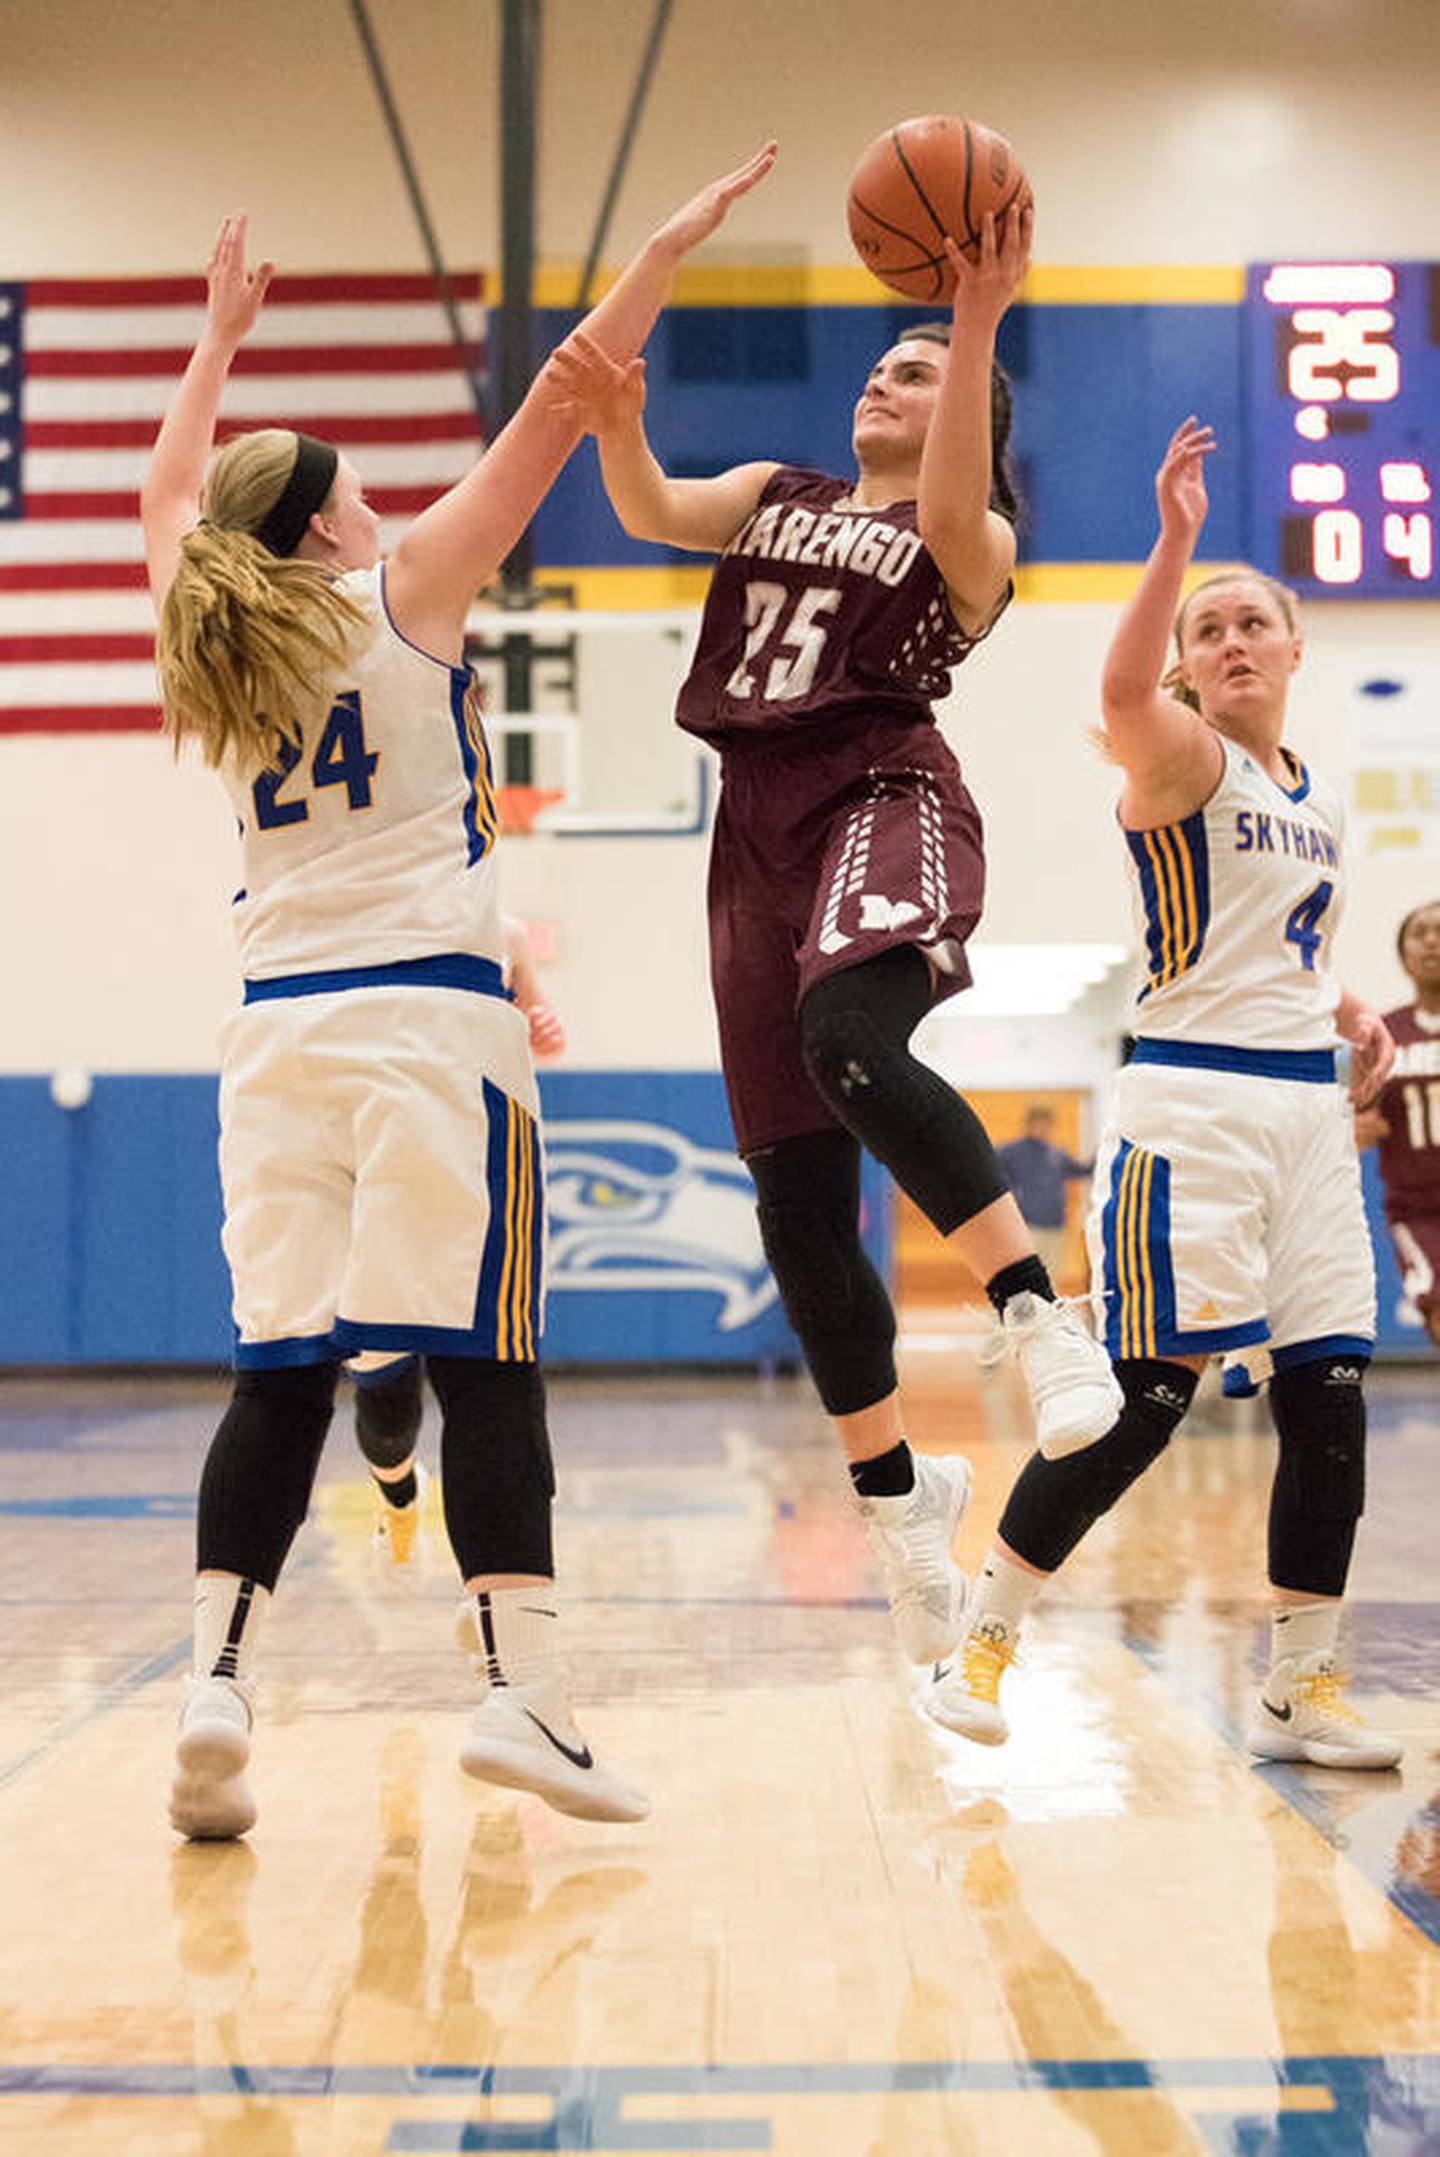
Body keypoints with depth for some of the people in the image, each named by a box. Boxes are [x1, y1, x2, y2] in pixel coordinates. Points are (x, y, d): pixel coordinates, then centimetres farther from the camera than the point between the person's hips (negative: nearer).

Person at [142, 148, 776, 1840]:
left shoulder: (211, 639, 13)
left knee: (278, 1371, 5)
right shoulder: (403, 593, 1)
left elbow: (168, 496, 34)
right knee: (482, 1363, -3)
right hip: (431, 1017, -5)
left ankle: (214, 1681, -4)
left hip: (277, 1031, 5)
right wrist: (669, 247, 9)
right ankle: (521, 1689, -7)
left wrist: (217, 340, 45)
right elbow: (556, 413, 2)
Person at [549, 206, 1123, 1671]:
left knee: (852, 1040, -38)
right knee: (796, 1195, 2)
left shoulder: (972, 540, 9)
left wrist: (979, 326, -28)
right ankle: (895, 1495, 14)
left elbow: (951, 512, -16)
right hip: (759, 823, 5)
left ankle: (1043, 1319, -33)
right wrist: (617, 430, -18)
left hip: (886, 794, -5)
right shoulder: (773, 492, 22)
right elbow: (654, 513, 4)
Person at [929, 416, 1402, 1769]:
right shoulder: (1184, 760, -4)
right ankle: (984, 1641, 6)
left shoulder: (1318, 804, 18)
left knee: (1329, 1400, 3)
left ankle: (1301, 1691, 13)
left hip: (1307, 1104, 7)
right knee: (1149, 1391, -9)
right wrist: (1174, 542, -39)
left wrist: (1348, 1014, 11)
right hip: (1190, 1105, -7)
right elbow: (1123, 692, -29)